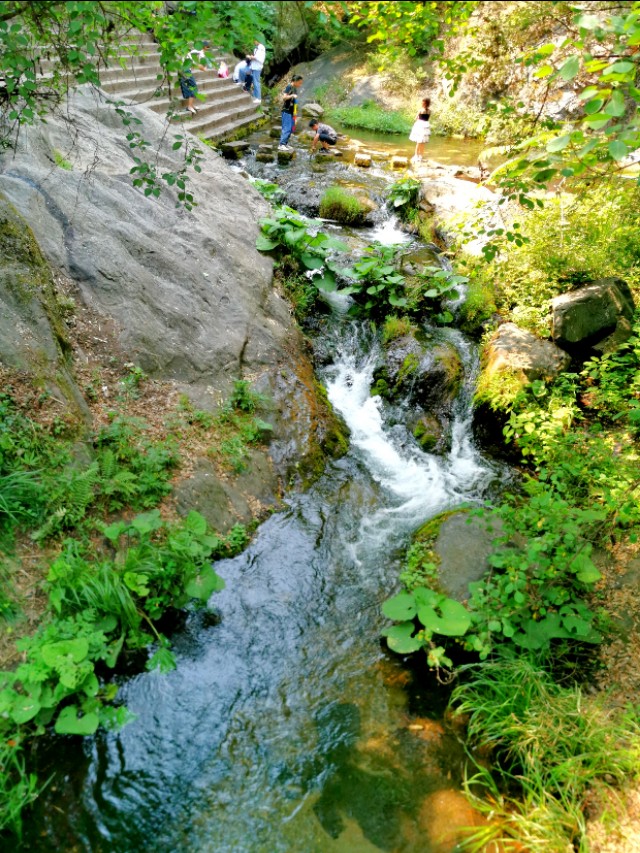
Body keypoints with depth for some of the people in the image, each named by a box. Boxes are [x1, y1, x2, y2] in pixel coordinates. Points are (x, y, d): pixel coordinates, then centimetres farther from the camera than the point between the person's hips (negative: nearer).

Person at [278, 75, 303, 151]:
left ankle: (285, 143, 15)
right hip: (287, 111, -9)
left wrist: (295, 112, 23)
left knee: (291, 129, 9)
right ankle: (281, 145, -13)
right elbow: (284, 97, -18)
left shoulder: (295, 89, 15)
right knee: (287, 128, -13)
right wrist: (292, 96, -31)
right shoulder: (289, 87, -9)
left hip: (292, 112, 9)